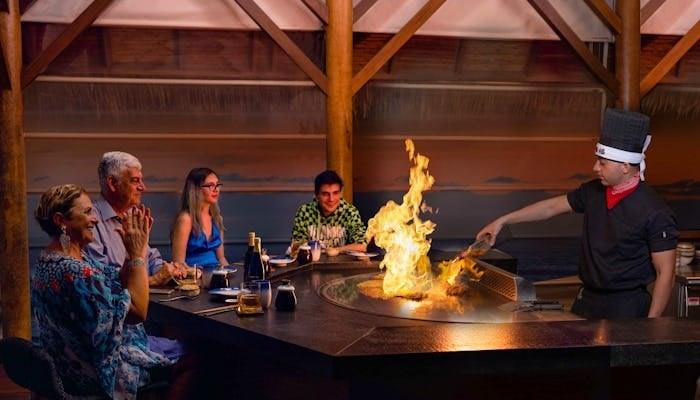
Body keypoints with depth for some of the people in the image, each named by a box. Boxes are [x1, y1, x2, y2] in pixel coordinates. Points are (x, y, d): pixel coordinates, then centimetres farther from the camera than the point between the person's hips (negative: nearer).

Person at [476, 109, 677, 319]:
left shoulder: (655, 213, -18)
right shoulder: (593, 192, 1)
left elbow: (665, 273, -15)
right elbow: (552, 206, 13)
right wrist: (502, 221, 14)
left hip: (626, 309, -6)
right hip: (587, 301, 6)